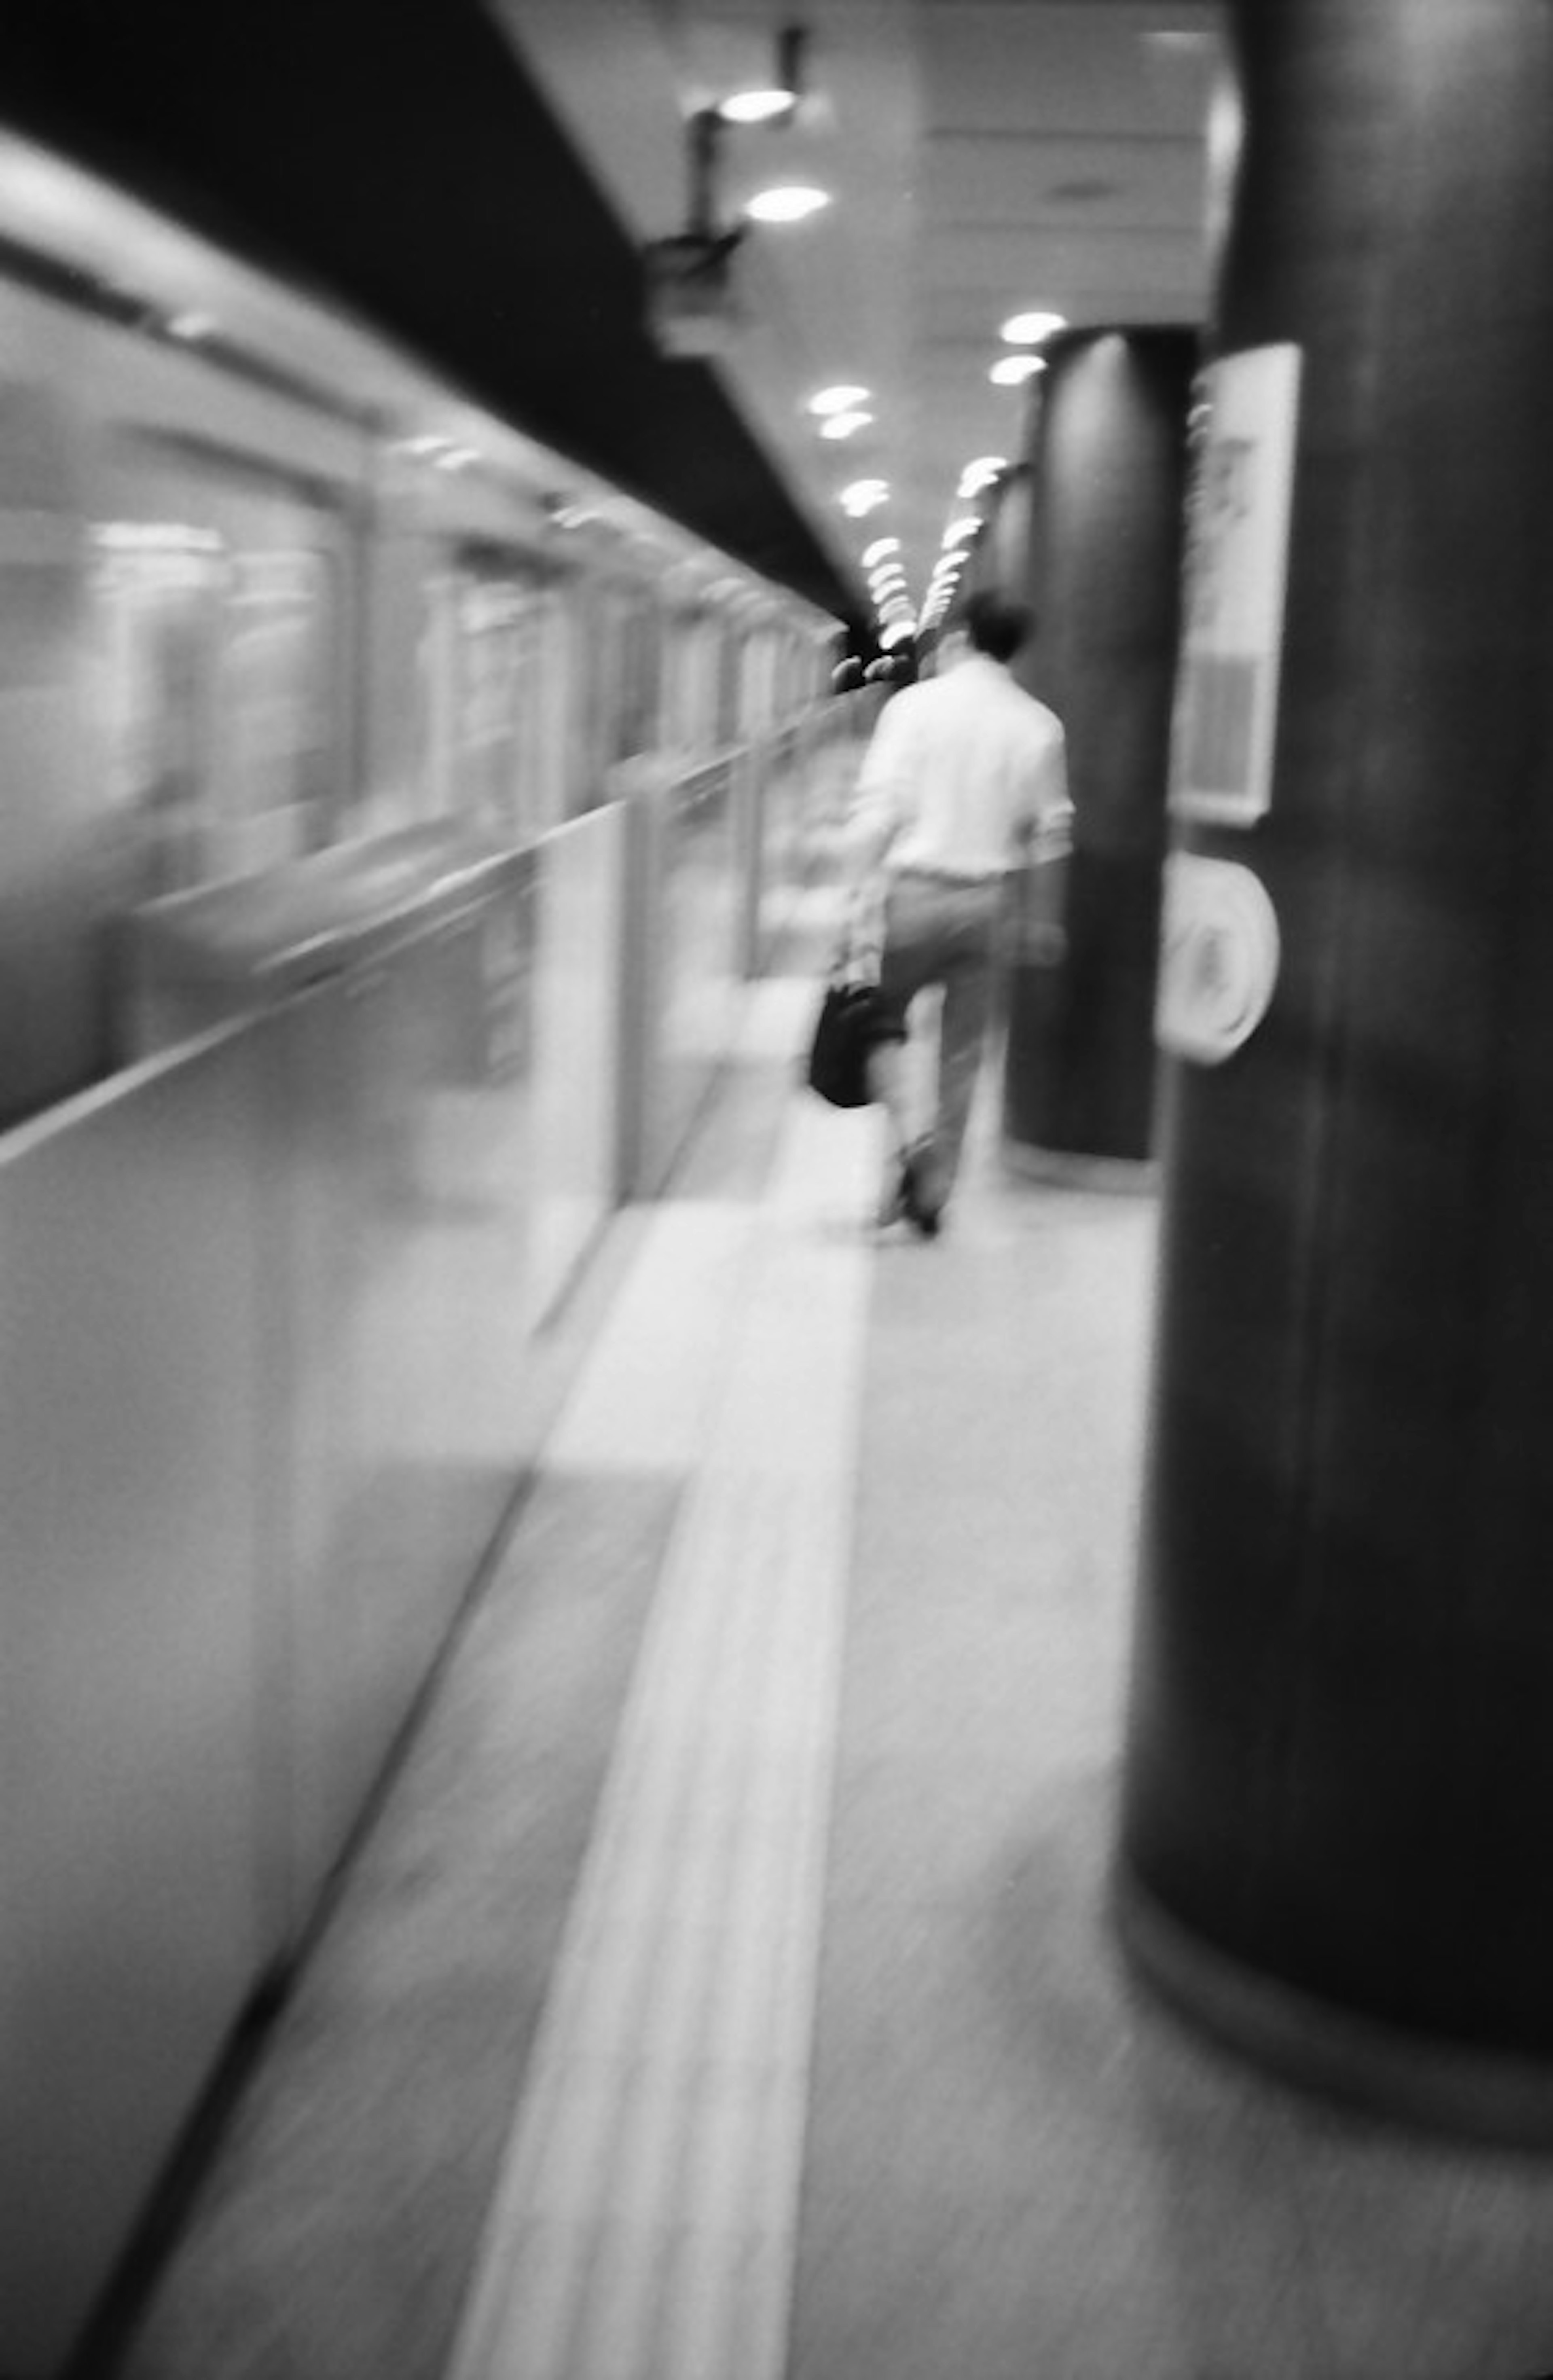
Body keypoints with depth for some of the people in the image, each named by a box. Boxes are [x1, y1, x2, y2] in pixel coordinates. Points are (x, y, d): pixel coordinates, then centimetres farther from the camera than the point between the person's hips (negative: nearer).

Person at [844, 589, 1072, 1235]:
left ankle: (907, 1137, -12)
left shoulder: (916, 704, -5)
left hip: (916, 890, -2)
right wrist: (1046, 915, 17)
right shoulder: (1039, 727, 3)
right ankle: (935, 1191, 15)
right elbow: (1050, 832, 7)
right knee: (962, 1053, 11)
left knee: (884, 1020, 14)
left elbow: (879, 809, -11)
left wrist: (860, 894, -8)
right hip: (985, 901, 2)